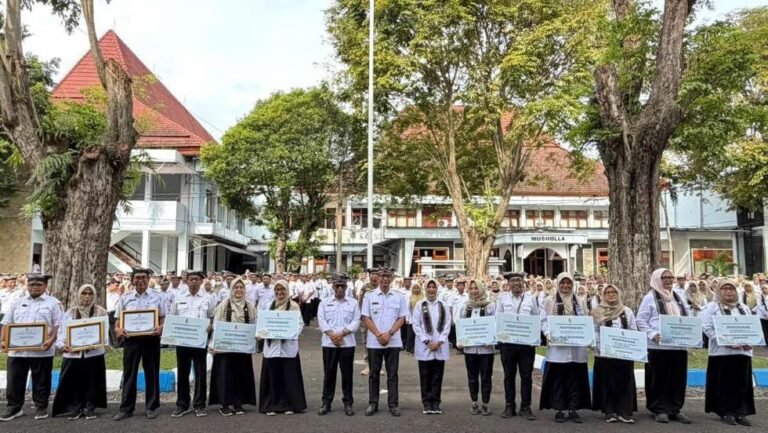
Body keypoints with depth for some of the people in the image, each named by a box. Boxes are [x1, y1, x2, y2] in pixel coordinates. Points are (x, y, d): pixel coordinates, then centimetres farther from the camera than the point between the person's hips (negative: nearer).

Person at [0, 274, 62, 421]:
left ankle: (41, 407, 17)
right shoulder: (17, 303, 13)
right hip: (17, 349, 3)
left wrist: (51, 340, -18)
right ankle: (14, 407, 21)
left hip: (42, 350, -3)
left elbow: (58, 325, -3)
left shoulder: (53, 303, 3)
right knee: (14, 380, 7)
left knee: (41, 381, 6)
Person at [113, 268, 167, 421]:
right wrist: (119, 330, -14)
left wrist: (160, 328, -18)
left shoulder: (157, 298, 5)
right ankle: (126, 408, 16)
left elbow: (163, 320, 3)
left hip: (151, 338, -1)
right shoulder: (125, 298, 7)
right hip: (131, 338, 1)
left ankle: (152, 407, 17)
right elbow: (118, 321, 8)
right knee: (129, 373, 5)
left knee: (152, 373, 6)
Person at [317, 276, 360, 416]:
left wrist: (341, 333, -13)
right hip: (329, 343, 1)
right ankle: (326, 402, 14)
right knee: (329, 372, 5)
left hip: (347, 343, 0)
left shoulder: (353, 303, 7)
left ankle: (348, 403, 12)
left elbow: (356, 322, -1)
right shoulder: (324, 303, 9)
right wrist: (332, 335, -14)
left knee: (347, 373, 3)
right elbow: (322, 320, -1)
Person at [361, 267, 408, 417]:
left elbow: (401, 318, 1)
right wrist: (378, 335, -11)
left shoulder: (399, 297, 4)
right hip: (374, 341, 0)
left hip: (393, 341, 0)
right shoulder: (369, 296, 2)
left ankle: (393, 404, 12)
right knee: (374, 373, 7)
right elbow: (366, 318, -1)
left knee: (392, 374, 5)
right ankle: (373, 403, 16)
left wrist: (389, 334, -12)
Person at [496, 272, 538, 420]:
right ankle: (509, 406, 17)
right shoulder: (502, 297, 4)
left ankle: (525, 407, 14)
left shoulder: (531, 298, 6)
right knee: (509, 375, 8)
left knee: (526, 376, 4)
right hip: (507, 342, 0)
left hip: (527, 342, 0)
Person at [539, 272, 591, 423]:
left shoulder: (579, 302, 12)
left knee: (575, 378, 6)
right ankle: (559, 410, 8)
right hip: (557, 346, -3)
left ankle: (573, 409, 14)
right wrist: (549, 334, -17)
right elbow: (543, 320, 0)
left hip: (576, 347, 3)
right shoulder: (549, 301, 3)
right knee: (558, 379, 0)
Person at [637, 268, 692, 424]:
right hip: (658, 345, -5)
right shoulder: (650, 298, -3)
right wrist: (652, 334, -18)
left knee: (678, 378, 8)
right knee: (659, 378, 0)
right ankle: (659, 409, 10)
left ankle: (675, 408, 19)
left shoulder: (677, 297, 15)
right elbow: (641, 320, -6)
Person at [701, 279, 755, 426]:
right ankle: (726, 412, 7)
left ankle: (740, 412, 13)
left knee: (742, 383, 5)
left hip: (743, 351, 5)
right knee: (724, 383, -1)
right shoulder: (712, 307, 0)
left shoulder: (744, 307, 17)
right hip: (722, 351, -4)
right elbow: (707, 327, -11)